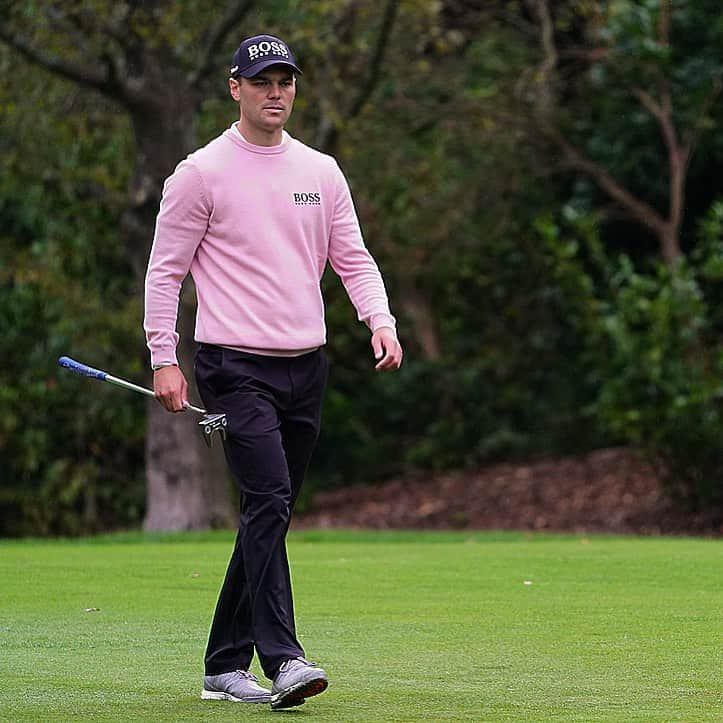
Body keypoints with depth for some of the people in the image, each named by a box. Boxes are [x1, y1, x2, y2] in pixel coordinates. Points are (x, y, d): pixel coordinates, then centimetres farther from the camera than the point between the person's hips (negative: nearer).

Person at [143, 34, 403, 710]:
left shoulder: (321, 171, 13)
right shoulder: (201, 172, -3)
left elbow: (352, 257, 14)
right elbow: (165, 269, -2)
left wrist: (380, 321, -4)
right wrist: (163, 358, -9)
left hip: (305, 368, 6)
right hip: (234, 366, -6)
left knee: (269, 514, 8)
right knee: (269, 501, -19)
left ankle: (224, 665, 17)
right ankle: (282, 659, -24)